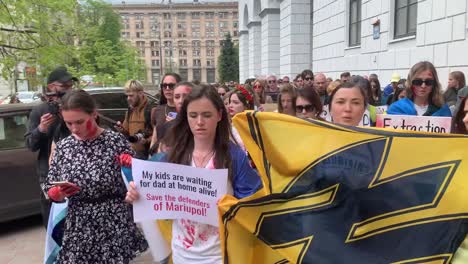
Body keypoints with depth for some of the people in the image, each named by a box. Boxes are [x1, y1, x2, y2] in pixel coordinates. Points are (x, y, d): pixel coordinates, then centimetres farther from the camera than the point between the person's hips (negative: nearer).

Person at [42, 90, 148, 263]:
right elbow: (50, 189, 9)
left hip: (115, 229, -3)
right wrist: (58, 193, -11)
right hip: (77, 231, 3)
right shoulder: (62, 146, 2)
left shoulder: (116, 141, -9)